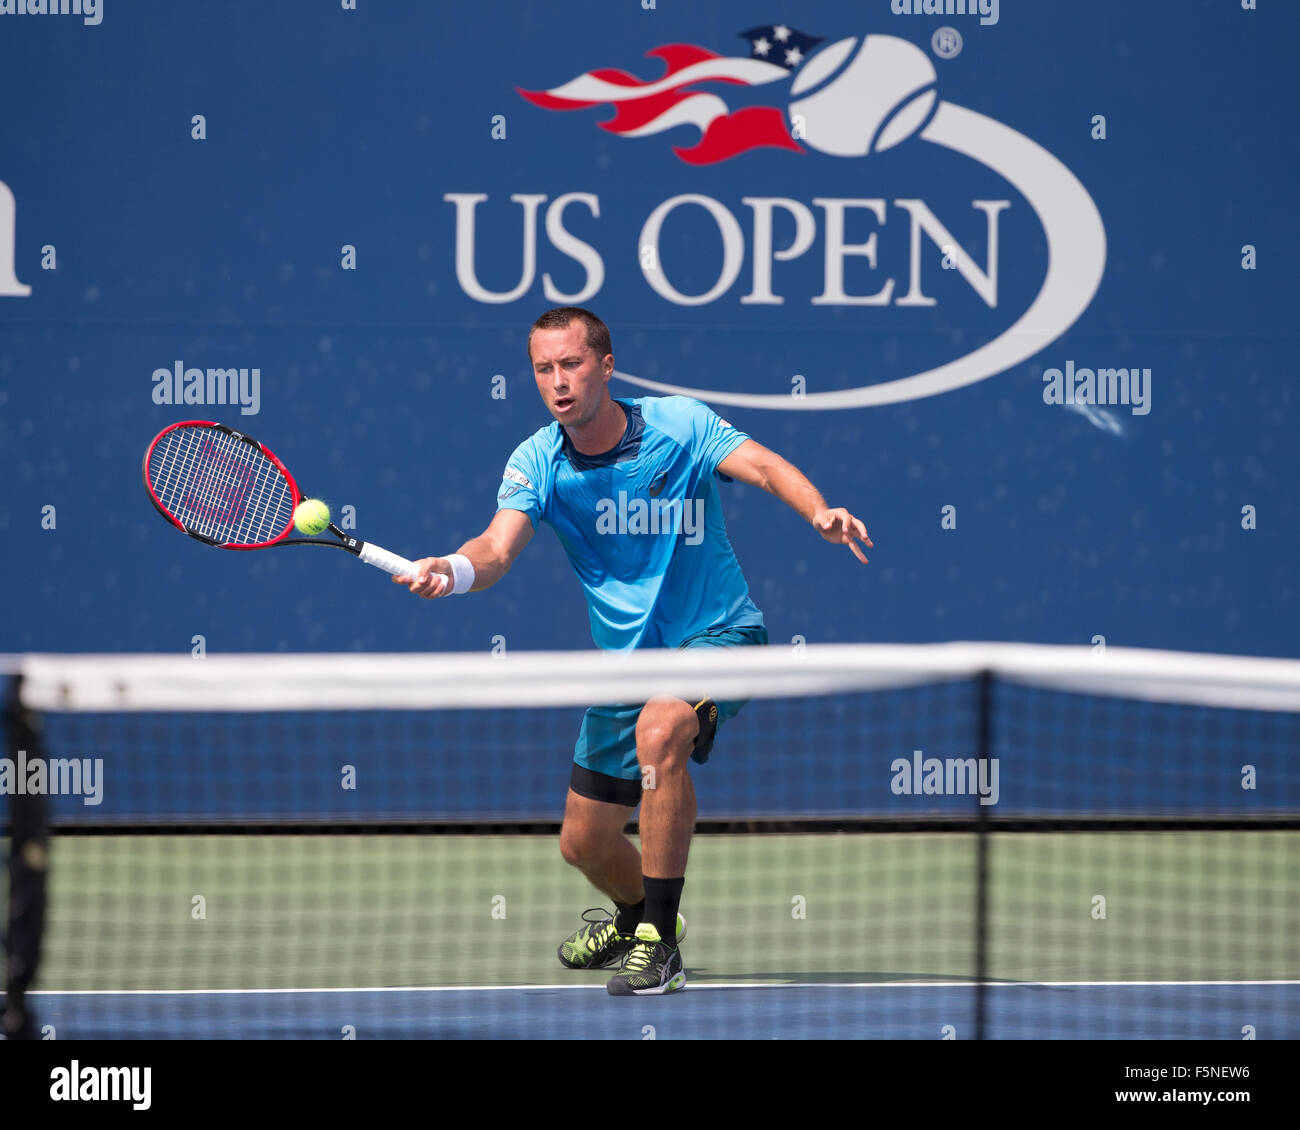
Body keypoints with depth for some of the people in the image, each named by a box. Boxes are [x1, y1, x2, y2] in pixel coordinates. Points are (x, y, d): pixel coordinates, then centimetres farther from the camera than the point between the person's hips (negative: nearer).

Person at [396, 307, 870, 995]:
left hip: (717, 633, -5)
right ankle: (637, 912, 48)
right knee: (583, 842, 10)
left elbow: (764, 467, -26)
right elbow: (499, 547, -21)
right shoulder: (537, 462, -6)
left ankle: (659, 942, -26)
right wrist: (453, 570, -45)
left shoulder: (677, 424, -13)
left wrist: (819, 512, -48)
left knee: (659, 729, -36)